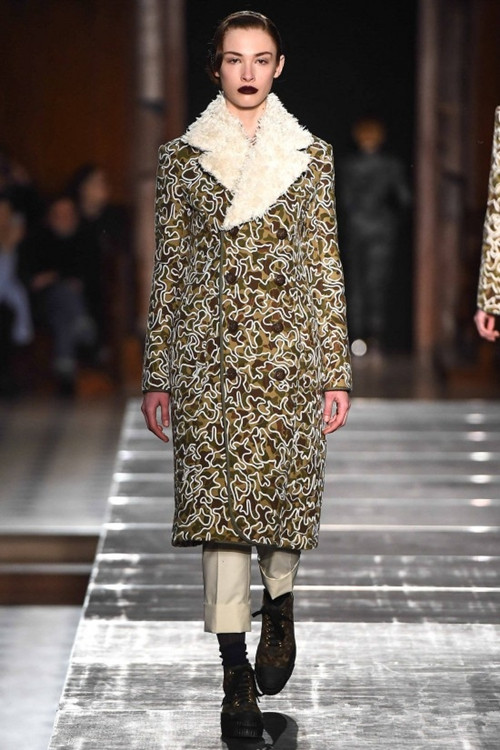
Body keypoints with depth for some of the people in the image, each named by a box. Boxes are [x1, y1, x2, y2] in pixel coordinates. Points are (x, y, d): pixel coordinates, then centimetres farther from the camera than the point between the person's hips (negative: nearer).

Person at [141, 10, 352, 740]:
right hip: (208, 351, 0)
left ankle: (278, 605, 35)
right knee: (219, 497, -3)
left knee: (284, 487, 3)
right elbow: (168, 269, 7)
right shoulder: (182, 157, 6)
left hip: (289, 348, 1)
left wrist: (337, 370, 3)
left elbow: (326, 265, 7)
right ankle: (236, 673, 2)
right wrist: (157, 373, 4)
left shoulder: (310, 155, 7)